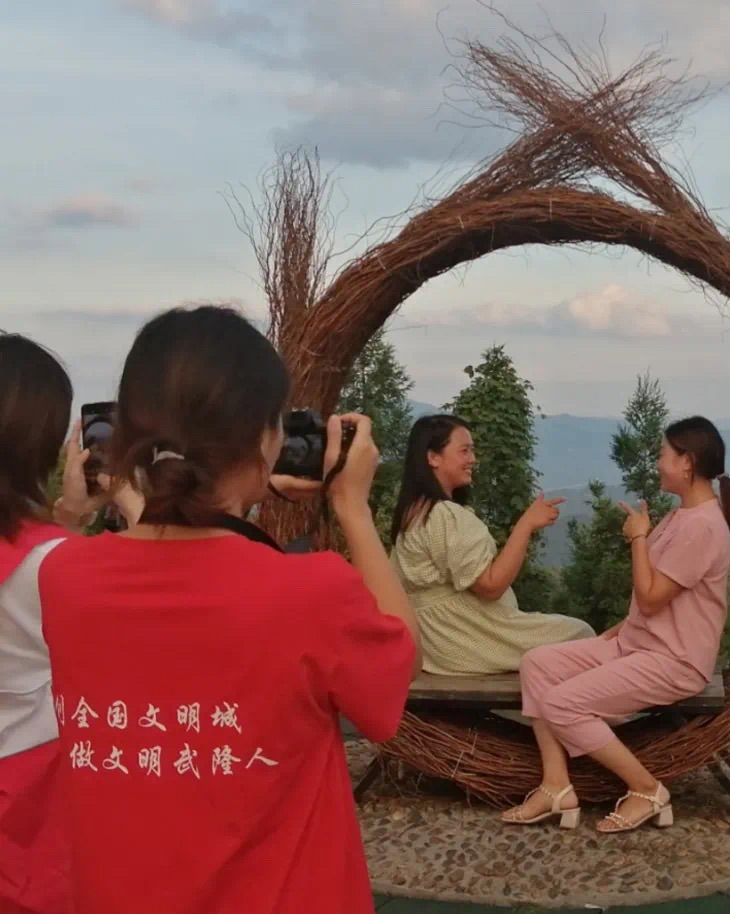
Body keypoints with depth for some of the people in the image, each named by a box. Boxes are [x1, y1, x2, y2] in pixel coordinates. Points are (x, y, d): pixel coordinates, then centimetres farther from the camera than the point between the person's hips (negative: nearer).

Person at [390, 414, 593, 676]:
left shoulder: (417, 510, 11)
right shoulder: (445, 515, -20)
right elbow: (491, 585, -21)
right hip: (465, 641, -10)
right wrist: (526, 524, -17)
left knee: (572, 630, 18)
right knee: (580, 634, 1)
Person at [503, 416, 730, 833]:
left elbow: (650, 598, -20)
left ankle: (647, 789, -4)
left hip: (672, 660, -10)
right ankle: (557, 786, -6)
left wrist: (639, 537, -10)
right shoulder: (684, 515, 14)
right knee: (538, 663, -4)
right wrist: (616, 630, 12)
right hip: (637, 642, 10)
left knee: (560, 704, -20)